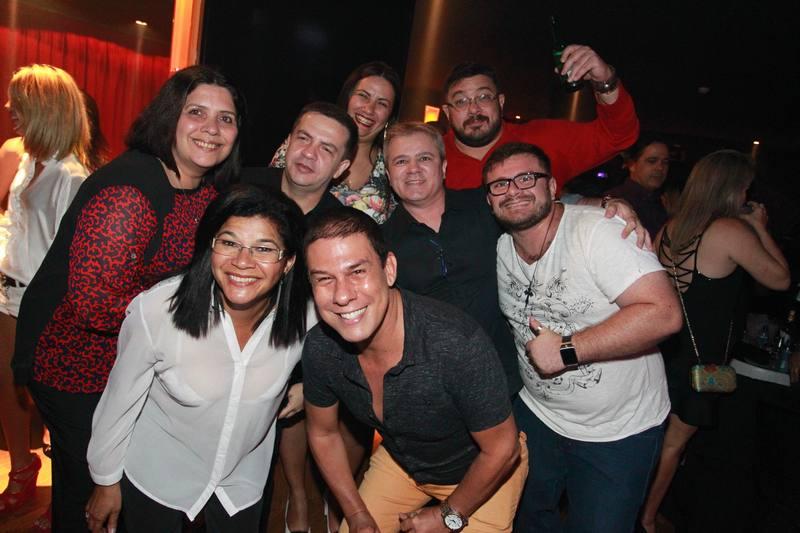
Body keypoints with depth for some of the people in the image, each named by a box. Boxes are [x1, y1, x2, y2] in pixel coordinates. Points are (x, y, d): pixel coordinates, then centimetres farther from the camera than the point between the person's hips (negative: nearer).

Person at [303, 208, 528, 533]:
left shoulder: (458, 344, -40)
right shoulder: (319, 349, -23)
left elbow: (502, 448, -23)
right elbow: (323, 434, -2)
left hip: (485, 469, -3)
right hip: (400, 460, 4)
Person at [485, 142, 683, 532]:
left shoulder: (597, 230, -24)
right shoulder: (501, 248, -3)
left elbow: (663, 313, -32)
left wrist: (567, 350, -29)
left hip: (619, 429, -6)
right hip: (537, 415, 6)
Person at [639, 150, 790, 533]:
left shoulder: (670, 228, 2)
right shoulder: (732, 230, -17)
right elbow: (780, 279, -7)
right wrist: (760, 228, 1)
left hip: (663, 348, 6)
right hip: (698, 358, -6)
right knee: (674, 443, 12)